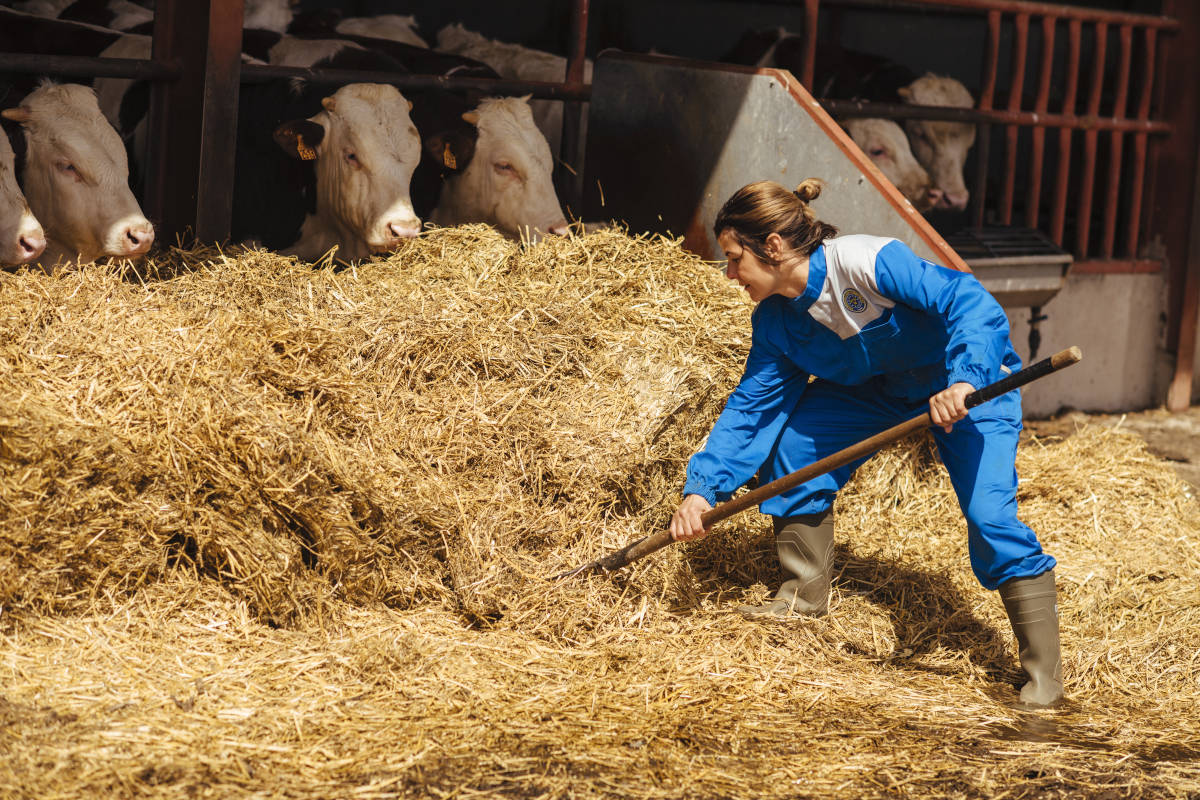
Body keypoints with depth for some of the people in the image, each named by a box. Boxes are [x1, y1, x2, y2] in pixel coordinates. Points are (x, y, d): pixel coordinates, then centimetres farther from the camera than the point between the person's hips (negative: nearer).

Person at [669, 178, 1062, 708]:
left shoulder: (867, 262, -32)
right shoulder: (773, 321, -9)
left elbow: (969, 301, -37)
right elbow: (749, 407, -6)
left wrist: (964, 379, -53)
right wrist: (702, 487, -17)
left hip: (972, 383, -7)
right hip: (878, 388, 7)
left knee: (988, 515, -21)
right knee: (791, 433, -10)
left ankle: (1044, 676, -12)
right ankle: (805, 594, 6)